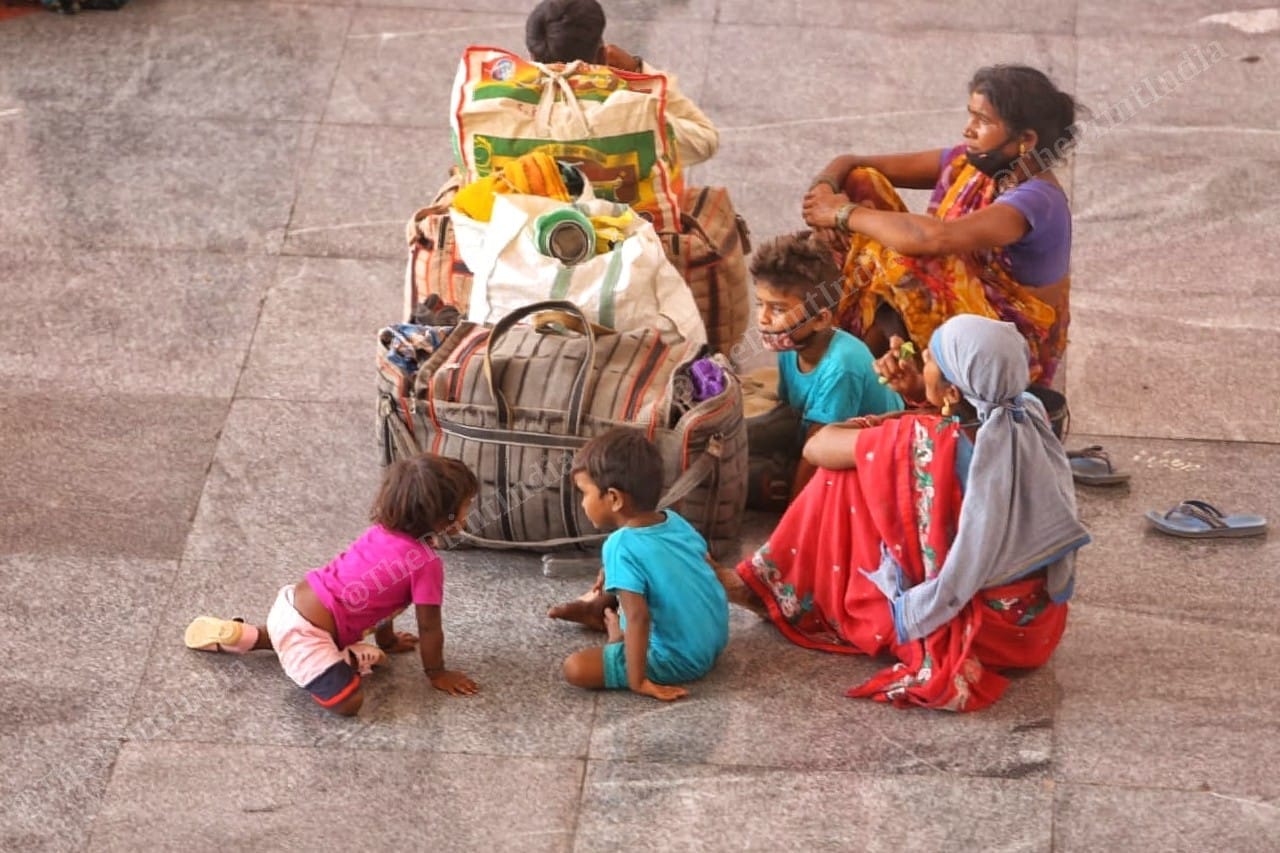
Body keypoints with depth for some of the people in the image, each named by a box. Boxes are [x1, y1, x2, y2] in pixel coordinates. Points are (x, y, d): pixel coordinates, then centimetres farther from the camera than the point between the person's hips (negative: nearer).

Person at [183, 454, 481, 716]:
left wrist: (387, 640, 36)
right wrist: (437, 674, 10)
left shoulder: (383, 532, 9)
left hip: (291, 602, 9)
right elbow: (429, 628, -5)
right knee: (348, 702, -18)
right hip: (305, 631, -9)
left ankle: (247, 635, 22)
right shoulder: (426, 563, -14)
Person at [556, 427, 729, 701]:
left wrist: (638, 681, -24)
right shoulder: (675, 521, -1)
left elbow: (638, 617, -29)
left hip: (679, 660, -8)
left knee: (575, 668, -13)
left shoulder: (621, 546, -23)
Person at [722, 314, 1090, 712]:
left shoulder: (925, 441, -25)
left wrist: (870, 429, 9)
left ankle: (770, 588, 22)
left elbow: (818, 448, -10)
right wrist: (918, 390, 2)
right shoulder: (1032, 415, -9)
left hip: (973, 632, -6)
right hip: (1041, 626, 6)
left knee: (845, 473, 2)